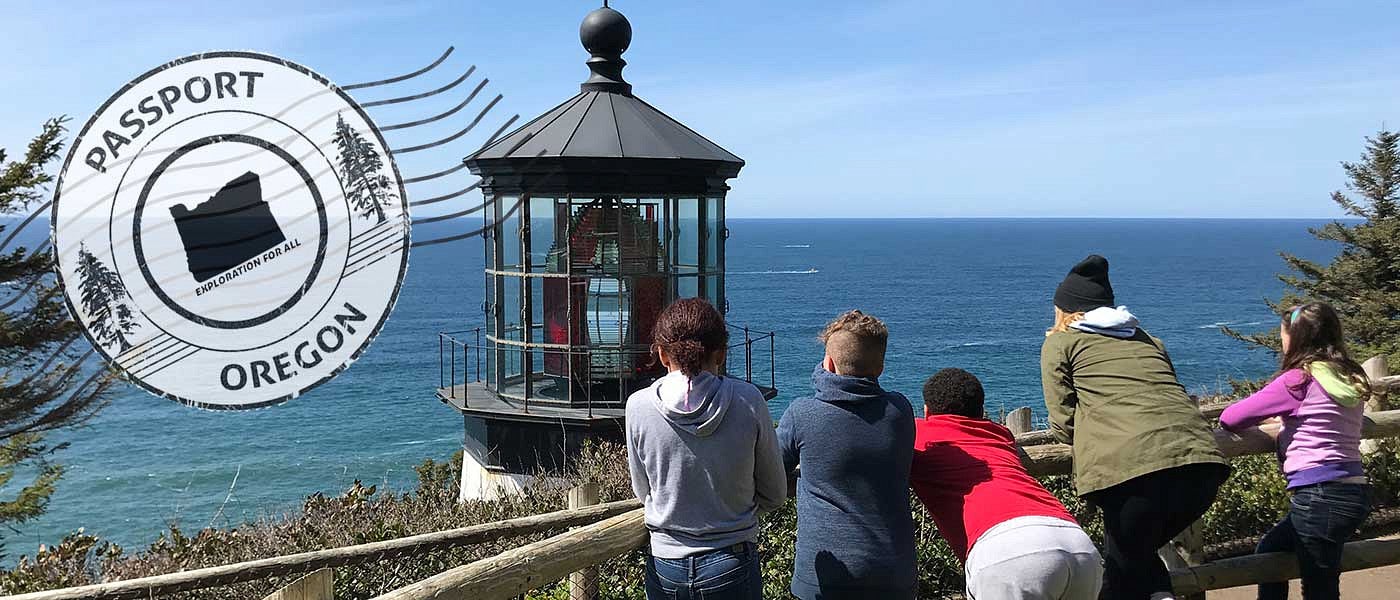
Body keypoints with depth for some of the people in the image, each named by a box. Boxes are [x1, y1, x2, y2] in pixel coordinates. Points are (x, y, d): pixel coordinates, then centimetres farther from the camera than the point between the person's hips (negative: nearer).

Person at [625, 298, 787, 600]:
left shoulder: (638, 406, -10)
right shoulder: (748, 401, -12)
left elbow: (643, 492, 4)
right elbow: (775, 495, -2)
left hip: (665, 567, 1)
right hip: (732, 565, -1)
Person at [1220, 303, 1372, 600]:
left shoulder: (1298, 380, -12)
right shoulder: (1350, 379, 9)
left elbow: (1230, 418, -12)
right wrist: (1284, 418, 25)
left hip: (1321, 494, -8)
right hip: (1355, 492, 8)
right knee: (1269, 549, 24)